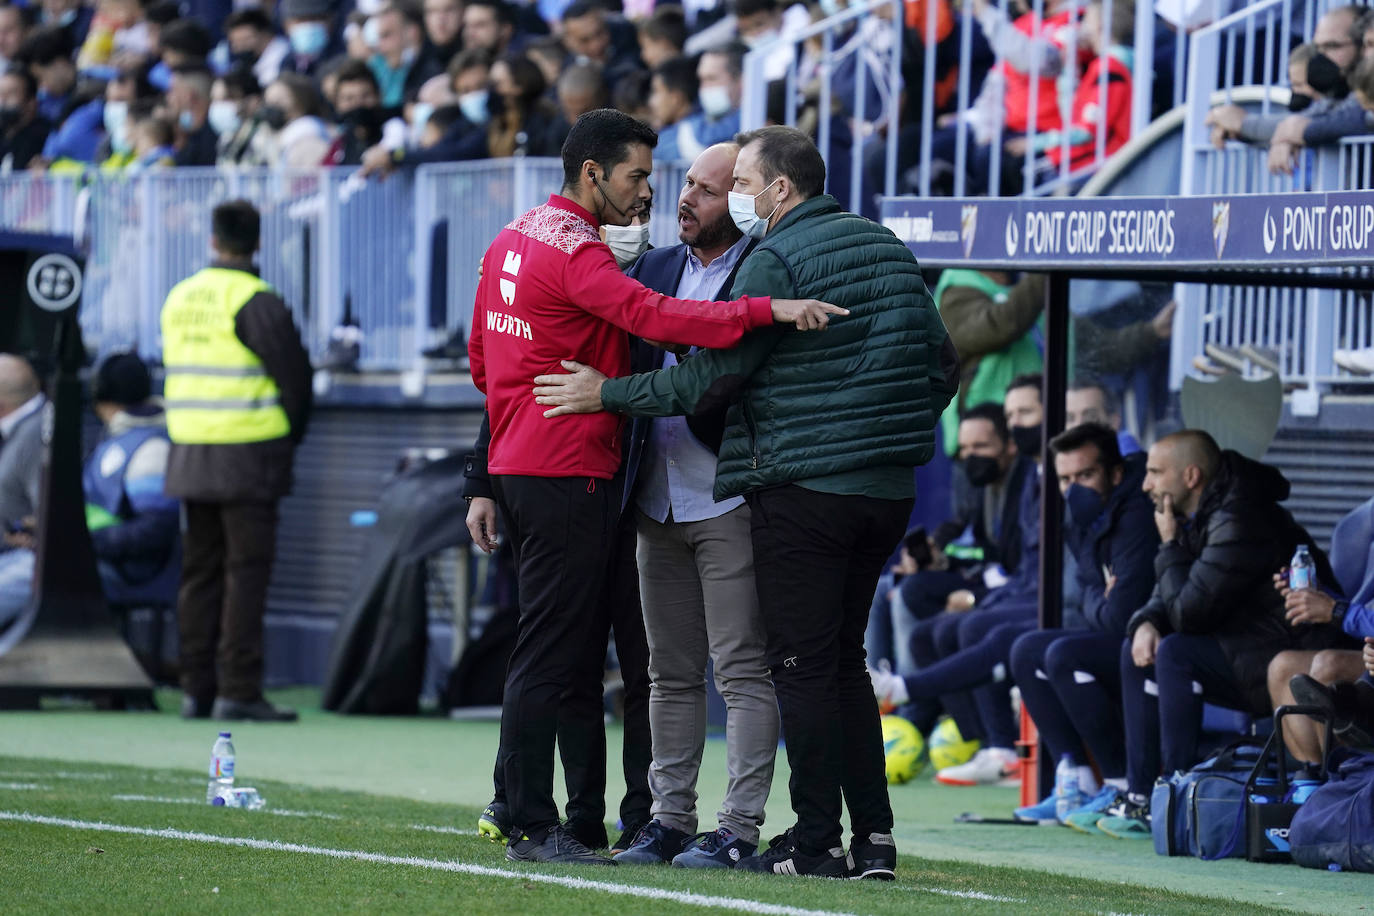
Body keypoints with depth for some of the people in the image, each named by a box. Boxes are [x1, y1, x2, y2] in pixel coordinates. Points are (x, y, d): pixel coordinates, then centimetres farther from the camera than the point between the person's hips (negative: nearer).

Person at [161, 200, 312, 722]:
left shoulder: (180, 297, 10)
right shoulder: (255, 301, -12)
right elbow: (295, 377, -12)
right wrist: (288, 437, 5)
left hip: (189, 456, 6)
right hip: (248, 461, -6)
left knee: (199, 574, 11)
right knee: (246, 573, -5)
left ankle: (197, 688, 13)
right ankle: (239, 690, -8)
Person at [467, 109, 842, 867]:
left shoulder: (512, 241, 15)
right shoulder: (574, 251, -15)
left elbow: (482, 362, 22)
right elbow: (655, 317, -30)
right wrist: (769, 311, -37)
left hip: (518, 462, 10)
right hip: (567, 476, -10)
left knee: (552, 649, 15)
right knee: (551, 655, -7)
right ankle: (532, 827, -6)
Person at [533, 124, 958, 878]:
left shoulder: (775, 262, -10)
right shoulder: (887, 248, 14)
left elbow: (712, 375, -13)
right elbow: (942, 363, 16)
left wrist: (608, 393, -5)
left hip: (803, 489, -8)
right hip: (887, 491, 8)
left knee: (802, 665, -2)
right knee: (844, 659, 14)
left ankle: (817, 839, -2)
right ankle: (874, 837, 10)